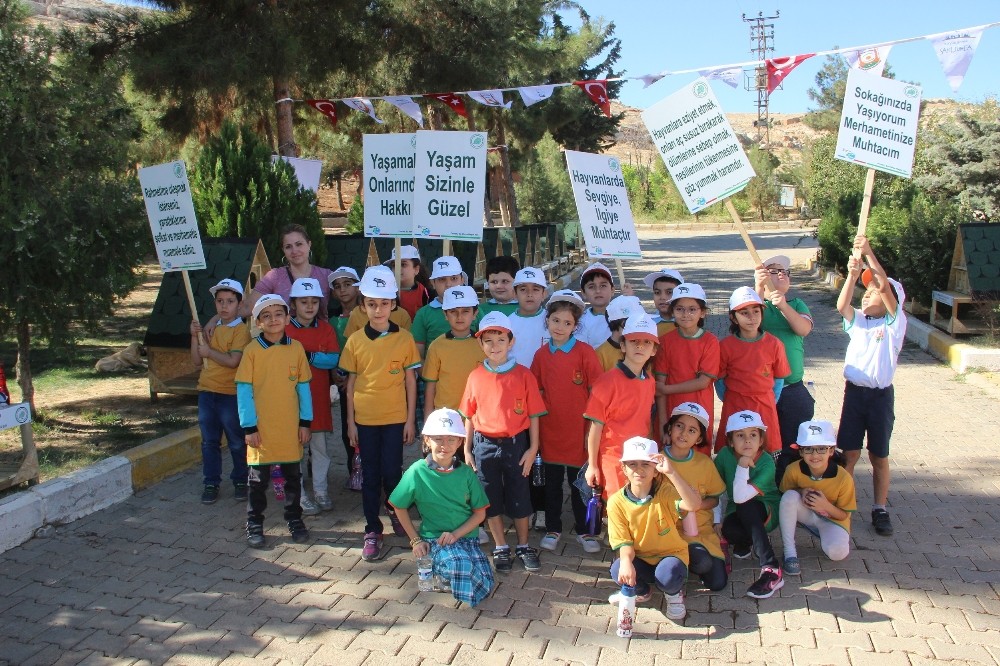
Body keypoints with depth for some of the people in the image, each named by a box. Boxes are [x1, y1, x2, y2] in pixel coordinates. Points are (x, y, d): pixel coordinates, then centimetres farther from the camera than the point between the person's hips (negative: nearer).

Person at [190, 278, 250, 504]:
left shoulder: (241, 330, -8)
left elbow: (233, 361, -20)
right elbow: (197, 361, 10)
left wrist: (209, 351, -10)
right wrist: (195, 336, -1)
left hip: (230, 393, -6)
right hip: (207, 392, 6)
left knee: (237, 442, 5)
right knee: (209, 441, 11)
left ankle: (240, 481, 19)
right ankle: (211, 484, 20)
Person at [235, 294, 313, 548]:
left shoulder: (296, 348, 0)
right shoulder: (252, 350, -6)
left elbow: (303, 387, 5)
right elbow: (243, 390, -6)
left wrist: (305, 421, 3)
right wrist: (249, 427, -9)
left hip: (290, 427, 2)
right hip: (261, 429, -2)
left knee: (293, 476, 13)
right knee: (258, 479, 9)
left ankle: (295, 520, 28)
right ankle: (254, 524, 23)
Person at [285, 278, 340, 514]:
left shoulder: (326, 329, 4)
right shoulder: (285, 329, -3)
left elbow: (333, 360, -7)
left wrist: (306, 355, -18)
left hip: (319, 398, 3)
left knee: (321, 445, 10)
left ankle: (321, 491, 22)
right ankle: (300, 495, 13)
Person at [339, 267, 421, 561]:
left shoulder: (404, 338, -3)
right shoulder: (355, 341, 1)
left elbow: (410, 380, 1)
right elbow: (351, 383, 5)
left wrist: (411, 419, -1)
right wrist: (350, 422, 3)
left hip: (395, 417, -1)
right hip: (364, 418, 1)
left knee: (392, 471, 1)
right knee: (370, 474, 7)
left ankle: (396, 512, 30)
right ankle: (372, 531, 18)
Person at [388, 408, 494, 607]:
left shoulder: (466, 473, -2)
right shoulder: (417, 472, -8)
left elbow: (480, 513, 2)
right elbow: (399, 507, 5)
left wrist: (455, 534, -12)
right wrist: (415, 540, 2)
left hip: (466, 537, 3)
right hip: (434, 539, -3)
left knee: (485, 587, -14)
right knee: (462, 562, -34)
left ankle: (446, 572, 13)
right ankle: (441, 570, 1)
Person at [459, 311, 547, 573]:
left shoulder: (523, 375, -7)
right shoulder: (476, 377, -1)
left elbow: (533, 415, -3)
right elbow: (469, 416, 5)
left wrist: (533, 448, -6)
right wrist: (467, 450, 4)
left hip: (516, 444, -1)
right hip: (485, 445, 2)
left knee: (519, 498, 10)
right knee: (491, 499, 11)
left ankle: (523, 547, 28)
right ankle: (500, 548, 27)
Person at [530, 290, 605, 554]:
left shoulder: (585, 352, -9)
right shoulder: (541, 354, 2)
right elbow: (536, 393, 9)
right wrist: (534, 426, 5)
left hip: (578, 430, -3)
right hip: (550, 430, 3)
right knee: (551, 483, 14)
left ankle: (584, 531, 25)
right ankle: (553, 529, 29)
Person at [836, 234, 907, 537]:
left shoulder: (895, 323, -3)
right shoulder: (857, 321, 8)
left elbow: (885, 288, -17)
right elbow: (841, 305, -13)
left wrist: (869, 253, -22)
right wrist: (852, 275, -26)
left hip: (881, 395, -3)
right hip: (854, 392, 3)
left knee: (879, 456, 6)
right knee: (848, 453, 3)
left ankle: (880, 509, 17)